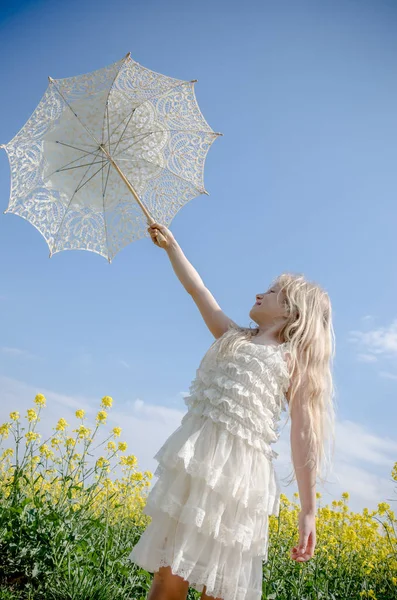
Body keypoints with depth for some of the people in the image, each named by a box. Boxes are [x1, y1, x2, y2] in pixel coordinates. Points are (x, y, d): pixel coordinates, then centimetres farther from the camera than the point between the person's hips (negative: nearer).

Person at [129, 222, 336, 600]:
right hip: (196, 458, 4)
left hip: (239, 469, -3)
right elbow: (197, 289, 24)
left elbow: (303, 435, 1)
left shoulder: (295, 359, 7)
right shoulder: (233, 337, 20)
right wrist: (171, 245, 28)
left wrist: (308, 510, -2)